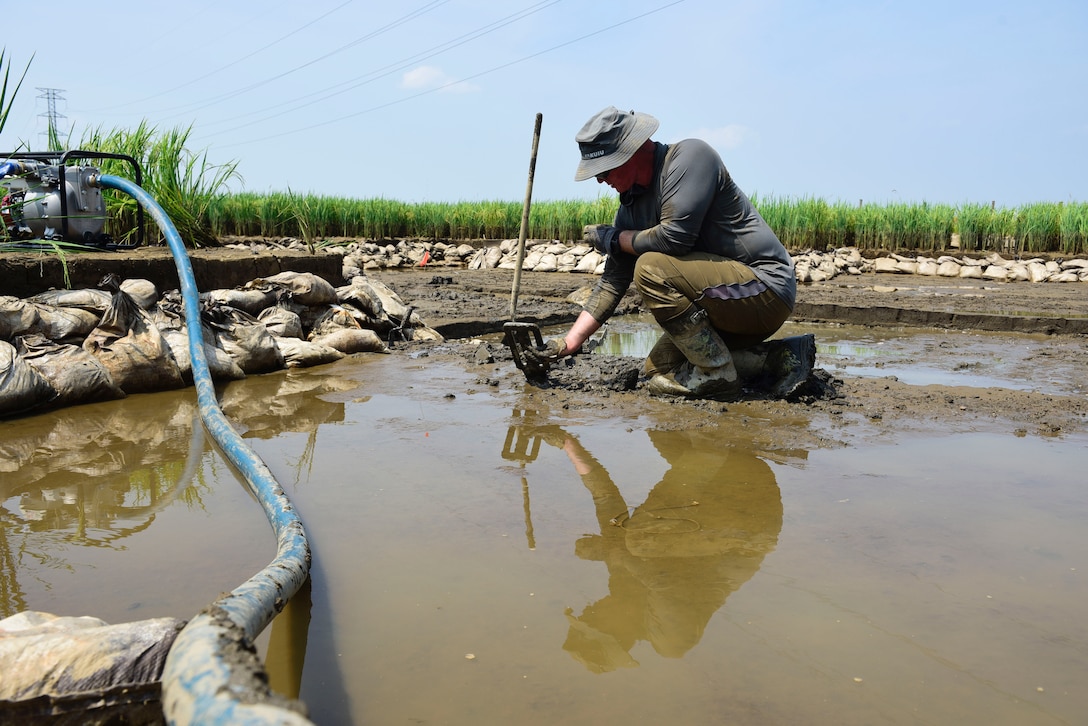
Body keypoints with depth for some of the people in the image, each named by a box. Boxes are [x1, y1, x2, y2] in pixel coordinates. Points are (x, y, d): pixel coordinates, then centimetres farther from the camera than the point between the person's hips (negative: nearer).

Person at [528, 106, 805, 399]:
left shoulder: (689, 155, -16)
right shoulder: (632, 207, 7)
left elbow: (675, 236, -28)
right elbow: (613, 281, 8)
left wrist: (614, 239, -9)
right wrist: (568, 344, 1)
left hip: (767, 286, -9)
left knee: (651, 268, -23)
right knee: (657, 368, 11)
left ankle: (716, 373, -12)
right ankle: (777, 361, 12)